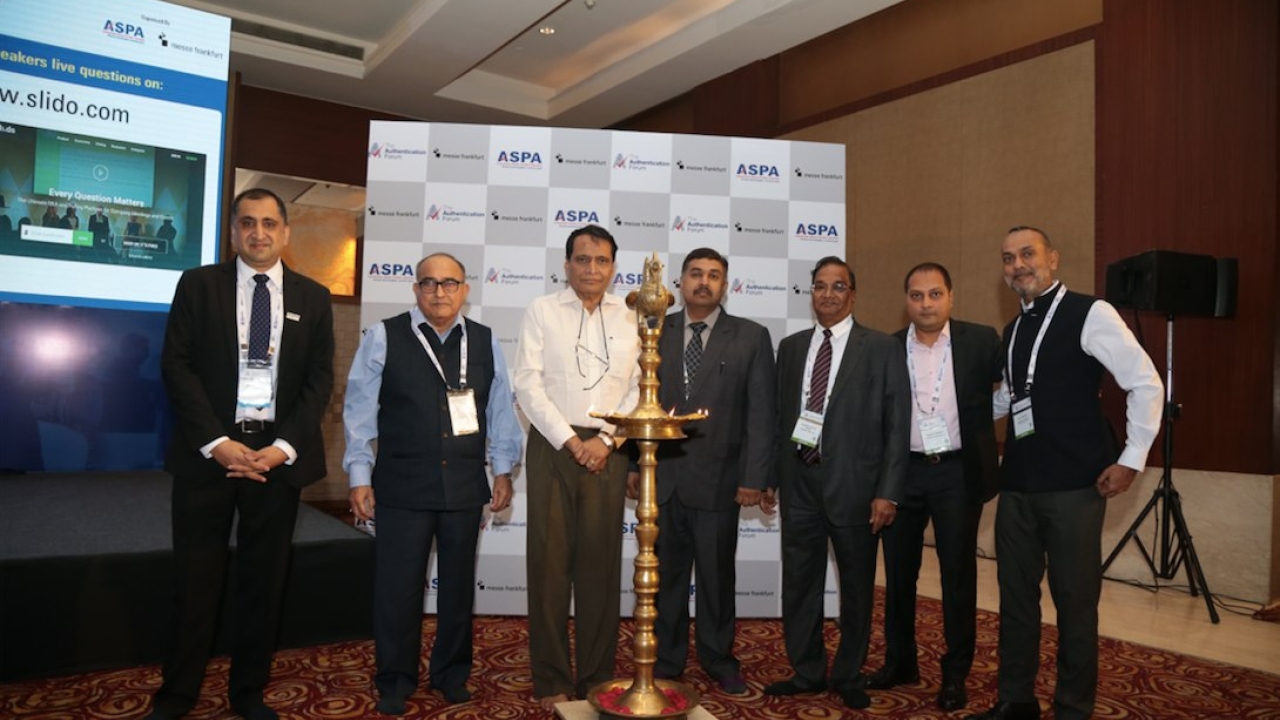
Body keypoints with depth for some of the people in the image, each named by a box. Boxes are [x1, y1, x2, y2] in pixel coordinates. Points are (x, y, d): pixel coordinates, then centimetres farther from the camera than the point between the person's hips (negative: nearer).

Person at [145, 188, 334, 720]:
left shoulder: (312, 297, 7)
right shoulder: (198, 285, 4)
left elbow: (319, 379, 3)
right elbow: (176, 366, -3)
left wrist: (281, 448, -10)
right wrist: (217, 443, -13)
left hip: (279, 454, 1)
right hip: (208, 451, -1)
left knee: (265, 578, 9)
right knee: (195, 578, 6)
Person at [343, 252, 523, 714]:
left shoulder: (485, 342, 5)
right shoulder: (384, 337, -2)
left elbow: (500, 409, 8)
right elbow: (360, 409, -2)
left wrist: (502, 468, 6)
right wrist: (360, 475, -4)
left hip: (465, 485, 3)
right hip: (402, 485, -2)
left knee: (458, 584, 15)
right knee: (398, 587, 5)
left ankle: (451, 674, 33)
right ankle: (395, 682, 25)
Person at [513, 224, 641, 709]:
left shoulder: (630, 319, 8)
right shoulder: (541, 311, 3)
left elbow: (638, 390, 5)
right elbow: (528, 384, -4)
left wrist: (605, 440, -7)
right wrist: (570, 441, -9)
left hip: (607, 450, 1)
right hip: (552, 445, -1)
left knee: (601, 562, 5)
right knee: (550, 561, 3)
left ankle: (597, 677, 17)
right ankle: (551, 680, 14)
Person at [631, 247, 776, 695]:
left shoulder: (751, 337, 1)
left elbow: (761, 413, -2)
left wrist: (755, 477, -8)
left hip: (718, 479, -1)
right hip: (660, 477, 2)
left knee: (717, 575, 11)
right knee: (664, 575, 12)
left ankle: (718, 659, 29)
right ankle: (666, 659, 28)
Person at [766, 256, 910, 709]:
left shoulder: (882, 349, -3)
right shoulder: (791, 347, 9)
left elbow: (897, 427, -5)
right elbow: (781, 416, 10)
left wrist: (887, 492, -10)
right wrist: (770, 476, 5)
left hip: (852, 483, -3)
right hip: (798, 480, 4)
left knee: (857, 585, 11)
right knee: (798, 582, 12)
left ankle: (849, 677, 29)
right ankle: (807, 672, 29)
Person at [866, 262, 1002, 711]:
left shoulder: (981, 342, -4)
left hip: (958, 473, -2)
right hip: (903, 472, 2)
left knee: (958, 575, 8)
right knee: (898, 572, 12)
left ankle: (955, 674, 23)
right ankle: (899, 662, 30)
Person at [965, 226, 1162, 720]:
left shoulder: (1089, 314, -7)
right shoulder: (1013, 331, 13)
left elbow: (1146, 384, -9)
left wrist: (1131, 460, -11)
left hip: (1073, 485, -6)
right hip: (1017, 484, 7)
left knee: (1075, 601, 4)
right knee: (1015, 595, 13)